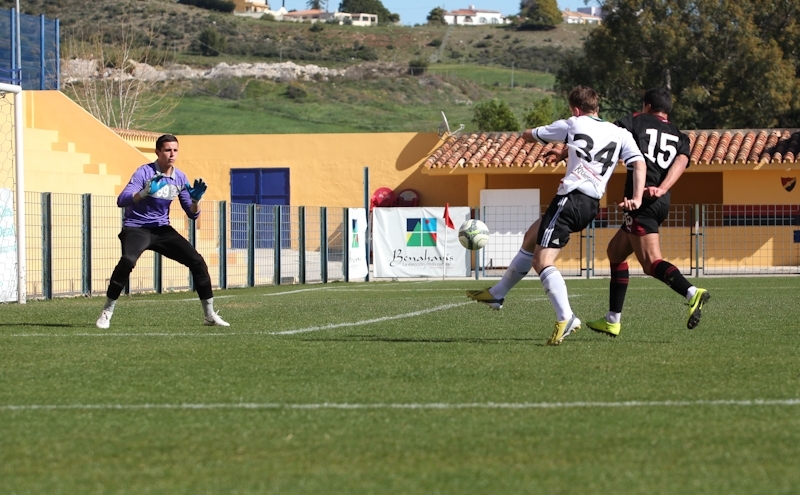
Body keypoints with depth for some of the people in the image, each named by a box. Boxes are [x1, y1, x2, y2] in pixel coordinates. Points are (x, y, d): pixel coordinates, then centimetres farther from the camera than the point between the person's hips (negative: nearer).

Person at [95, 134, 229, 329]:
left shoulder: (179, 178, 2)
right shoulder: (145, 172, -14)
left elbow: (192, 214, 6)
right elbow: (121, 200, -26)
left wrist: (196, 199, -16)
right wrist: (145, 192, -42)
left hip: (162, 229, 5)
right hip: (136, 228, -5)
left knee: (197, 261, -5)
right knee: (127, 261, -33)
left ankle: (210, 315, 8)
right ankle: (106, 313, -20)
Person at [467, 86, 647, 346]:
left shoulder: (573, 125, 4)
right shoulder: (620, 134, 14)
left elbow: (527, 135, 17)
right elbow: (639, 163, -2)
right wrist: (637, 198, -9)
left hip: (570, 198, -7)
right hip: (592, 205, 8)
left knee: (542, 261, -12)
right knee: (530, 239, 25)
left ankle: (565, 318, -32)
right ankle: (497, 294, 36)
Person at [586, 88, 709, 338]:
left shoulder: (637, 122, 8)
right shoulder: (679, 137, 20)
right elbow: (681, 162, -1)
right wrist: (661, 189, -17)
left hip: (641, 202, -7)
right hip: (661, 203, 7)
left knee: (652, 263, -17)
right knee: (615, 251, 21)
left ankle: (692, 293, -40)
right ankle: (612, 320, 21)